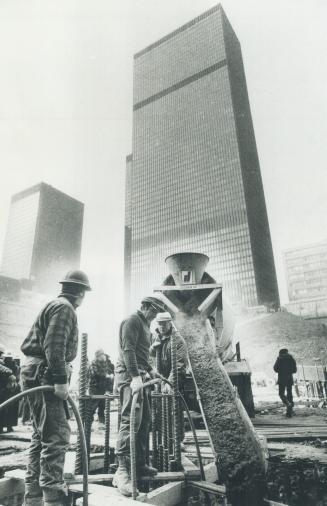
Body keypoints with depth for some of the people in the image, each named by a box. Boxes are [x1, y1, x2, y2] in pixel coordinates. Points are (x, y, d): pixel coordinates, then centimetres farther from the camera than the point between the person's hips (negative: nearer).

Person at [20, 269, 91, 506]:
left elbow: (27, 344, 22)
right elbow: (55, 346, -23)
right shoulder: (64, 308, -10)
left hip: (35, 374, 11)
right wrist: (61, 379, -24)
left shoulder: (52, 306, 20)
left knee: (41, 436, 16)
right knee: (57, 436, -8)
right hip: (45, 376, -11)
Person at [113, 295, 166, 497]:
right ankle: (122, 471, -12)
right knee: (131, 420, -15)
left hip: (139, 376, 10)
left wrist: (150, 370, 22)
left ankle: (140, 464, 21)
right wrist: (135, 376, -28)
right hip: (129, 376, -10)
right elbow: (128, 349, -21)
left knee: (145, 421, 12)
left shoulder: (145, 324, 21)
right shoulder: (132, 320, -10)